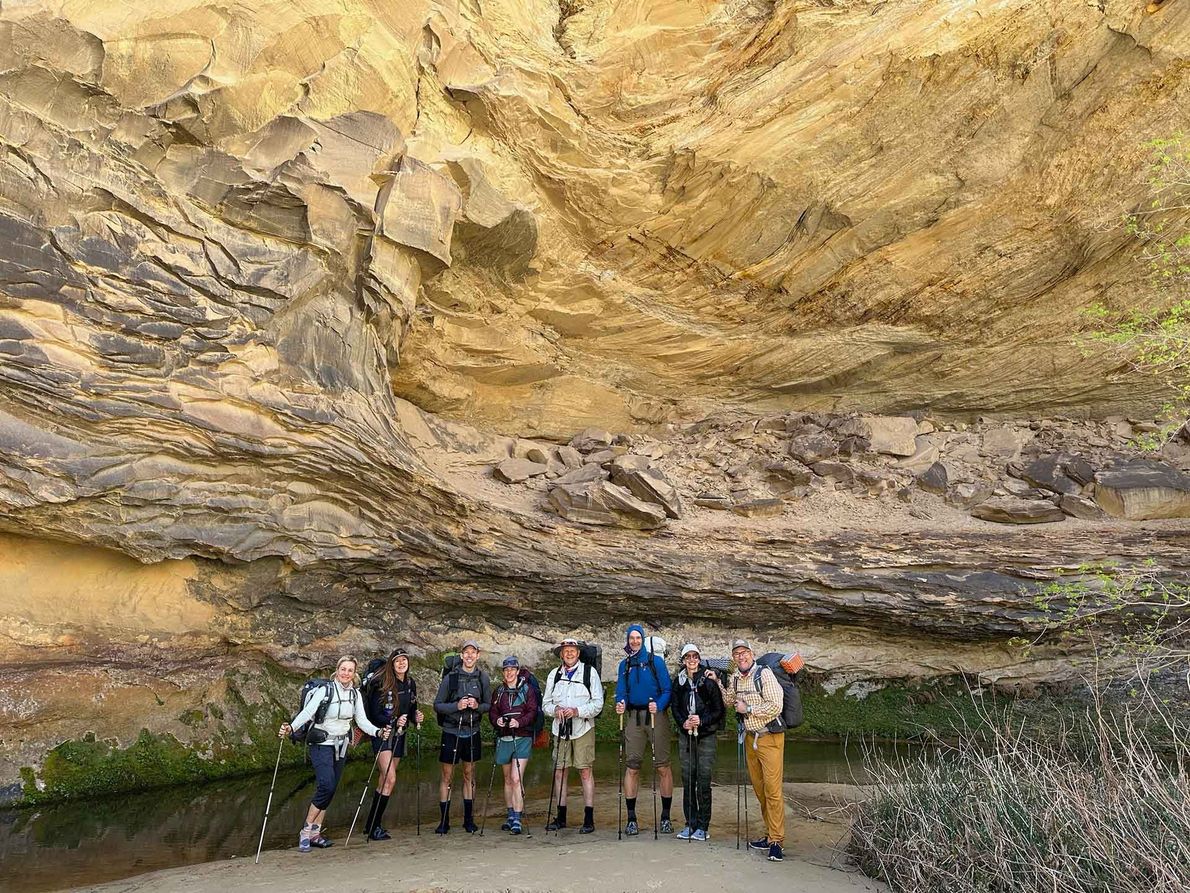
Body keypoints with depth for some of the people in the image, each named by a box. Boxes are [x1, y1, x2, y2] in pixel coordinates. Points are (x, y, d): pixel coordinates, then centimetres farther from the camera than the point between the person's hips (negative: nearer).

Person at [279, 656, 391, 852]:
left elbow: (362, 720, 3)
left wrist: (378, 732, -13)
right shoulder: (325, 690, -12)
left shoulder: (355, 694, 4)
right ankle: (306, 831, -4)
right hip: (322, 744, -5)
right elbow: (307, 712, -22)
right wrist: (291, 727, -40)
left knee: (331, 789, 6)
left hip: (341, 746, 6)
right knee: (326, 786, -17)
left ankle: (316, 832, 16)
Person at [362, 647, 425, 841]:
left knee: (384, 781, 11)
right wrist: (394, 721, -27)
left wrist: (417, 717, -6)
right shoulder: (382, 684, -13)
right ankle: (373, 827, -7)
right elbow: (374, 714, -14)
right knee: (390, 779, -16)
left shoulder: (410, 683, 6)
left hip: (400, 736, 6)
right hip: (382, 735, -6)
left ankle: (372, 824, 22)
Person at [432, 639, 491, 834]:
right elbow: (437, 705, -5)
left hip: (472, 732, 3)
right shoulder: (450, 677, -8)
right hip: (451, 731, -2)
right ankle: (444, 821, 13)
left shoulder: (483, 678, 1)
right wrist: (456, 706, -20)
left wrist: (477, 706, -15)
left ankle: (468, 819, 22)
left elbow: (489, 705, 6)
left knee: (469, 776, 12)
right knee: (447, 777, 2)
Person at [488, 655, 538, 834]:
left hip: (522, 737, -5)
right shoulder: (498, 692, 12)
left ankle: (517, 820, -7)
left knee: (516, 779, -12)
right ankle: (510, 816, 25)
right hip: (503, 738, 5)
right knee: (507, 779, 13)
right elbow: (492, 712, 9)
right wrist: (496, 720, -13)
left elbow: (533, 711, -7)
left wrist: (519, 722, -22)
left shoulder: (527, 689, -1)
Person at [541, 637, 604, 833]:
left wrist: (577, 711, -17)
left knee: (586, 772, -2)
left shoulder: (589, 672, 0)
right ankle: (561, 817, 19)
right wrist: (555, 709, -9)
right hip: (560, 729, 4)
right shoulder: (554, 675, 11)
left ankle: (589, 819, 6)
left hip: (583, 729, -3)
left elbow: (598, 703, -4)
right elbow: (545, 703, 13)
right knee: (559, 772, 6)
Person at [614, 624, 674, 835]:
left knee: (662, 766, -1)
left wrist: (658, 706, -20)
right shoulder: (625, 665, 13)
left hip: (656, 715, -3)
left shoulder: (656, 661, 2)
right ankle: (631, 818, 9)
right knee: (632, 766, 1)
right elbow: (621, 691, 11)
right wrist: (620, 704, -10)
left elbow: (667, 690, -3)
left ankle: (666, 817, 10)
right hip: (633, 716, 3)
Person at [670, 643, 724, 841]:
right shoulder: (679, 681, 5)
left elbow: (719, 710, -4)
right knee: (687, 780, 7)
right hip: (685, 735, 4)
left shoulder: (709, 680, -7)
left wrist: (702, 720, -16)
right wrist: (683, 722, -7)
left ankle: (703, 826, 8)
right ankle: (690, 824, 17)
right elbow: (674, 706, 10)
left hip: (706, 735, -3)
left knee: (703, 780, -3)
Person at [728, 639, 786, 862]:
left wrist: (748, 708, -13)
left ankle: (777, 841, 1)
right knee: (759, 789, 11)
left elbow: (775, 707, -20)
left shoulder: (764, 674, -14)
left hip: (769, 738, -7)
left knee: (772, 791, -6)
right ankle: (769, 835, 22)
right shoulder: (734, 678, 8)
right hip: (750, 737, 7)